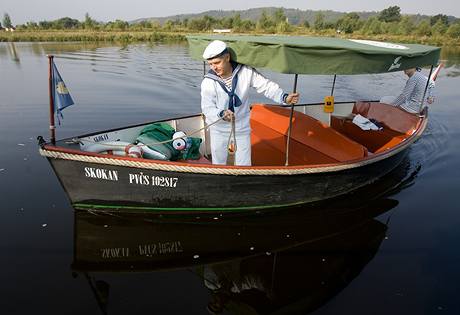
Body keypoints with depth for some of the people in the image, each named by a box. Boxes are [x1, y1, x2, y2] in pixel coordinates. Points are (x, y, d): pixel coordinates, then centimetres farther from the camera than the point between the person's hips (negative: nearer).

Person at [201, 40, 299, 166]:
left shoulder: (246, 72, -14)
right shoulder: (208, 82, -17)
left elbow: (266, 86, -10)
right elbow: (207, 108, -20)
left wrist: (284, 97, -25)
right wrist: (221, 114, -41)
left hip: (242, 129, 0)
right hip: (219, 130, 0)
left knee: (244, 165, 10)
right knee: (218, 164, 19)